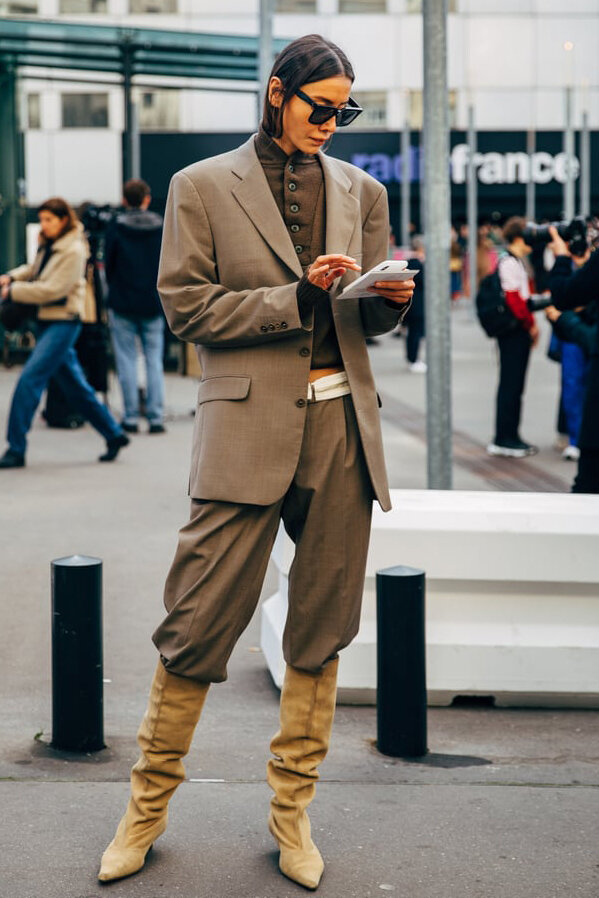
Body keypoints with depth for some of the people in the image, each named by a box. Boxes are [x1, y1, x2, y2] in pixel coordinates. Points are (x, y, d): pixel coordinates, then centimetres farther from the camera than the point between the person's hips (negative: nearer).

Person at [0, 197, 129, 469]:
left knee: (29, 380, -15)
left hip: (63, 323, -9)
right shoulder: (48, 245, 12)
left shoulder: (73, 251, -14)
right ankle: (114, 434, 25)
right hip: (47, 321, 9)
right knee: (74, 386, 14)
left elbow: (52, 290, -19)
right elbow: (34, 270, 26)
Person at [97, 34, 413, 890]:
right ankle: (149, 804, 14)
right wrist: (296, 298, -12)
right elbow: (186, 306, -2)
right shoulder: (203, 187, 5)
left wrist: (389, 298, -4)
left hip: (341, 429, 4)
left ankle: (291, 809, 19)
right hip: (248, 429, -4)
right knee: (199, 624, -4)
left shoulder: (360, 191, 15)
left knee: (322, 628, 6)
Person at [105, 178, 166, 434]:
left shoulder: (116, 228, -6)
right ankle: (156, 417, 2)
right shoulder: (161, 227, -1)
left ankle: (131, 417, 3)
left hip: (122, 305, -2)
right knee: (154, 361, 5)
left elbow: (108, 264, -1)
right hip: (154, 305, 2)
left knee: (127, 361, 4)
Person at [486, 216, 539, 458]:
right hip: (513, 331, -10)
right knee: (510, 384, -6)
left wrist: (530, 324, 13)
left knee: (514, 384, 12)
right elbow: (513, 299, -20)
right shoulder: (509, 262, -14)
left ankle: (509, 437, 17)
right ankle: (504, 440, -2)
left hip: (520, 331, 10)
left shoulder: (517, 261, 17)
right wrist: (531, 325, -12)